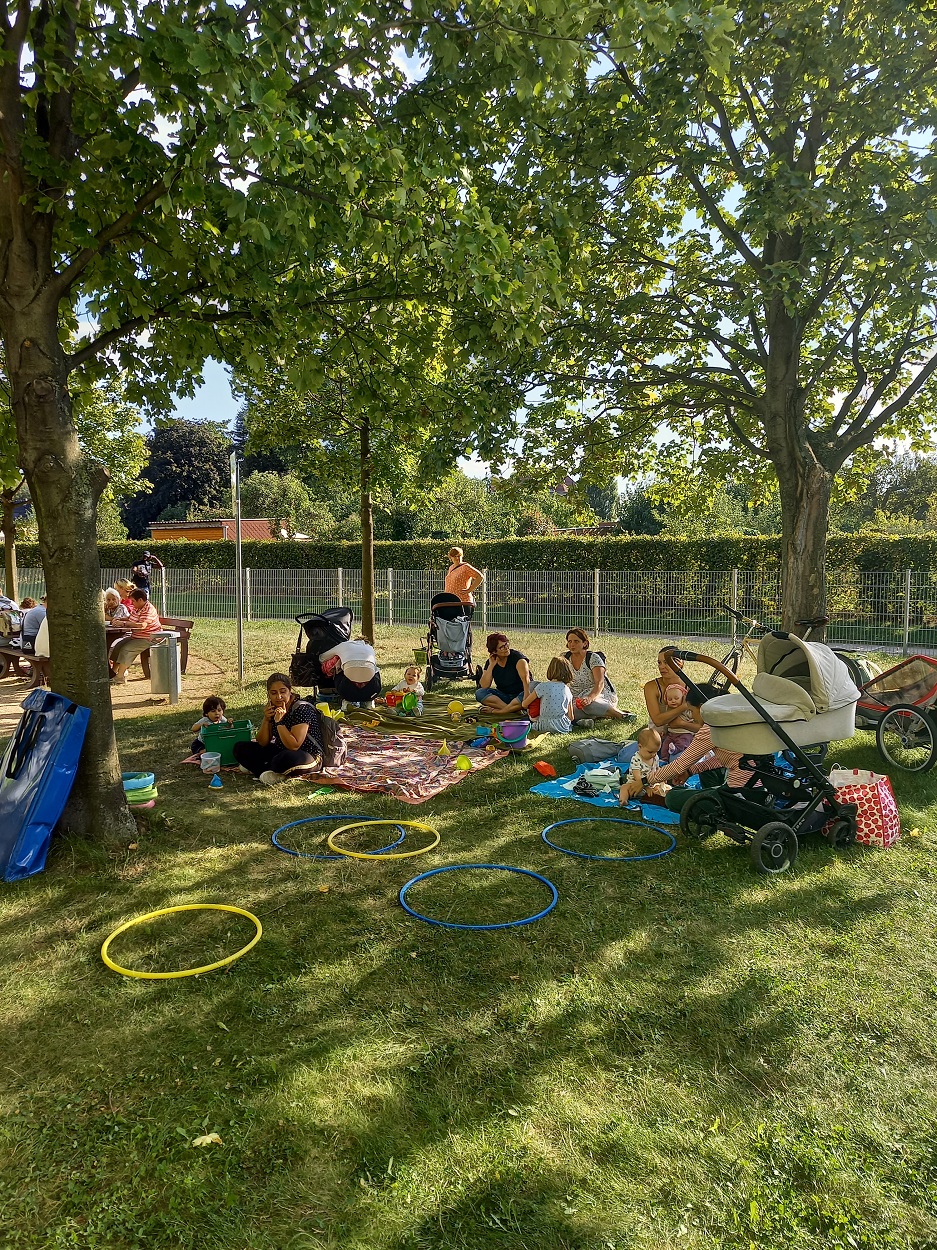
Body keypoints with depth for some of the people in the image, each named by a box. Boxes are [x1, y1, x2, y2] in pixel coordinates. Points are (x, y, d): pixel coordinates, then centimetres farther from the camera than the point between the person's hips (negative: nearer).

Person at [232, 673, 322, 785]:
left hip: (308, 755, -8)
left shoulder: (302, 708, -21)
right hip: (279, 750, 8)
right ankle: (278, 774, -14)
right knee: (240, 748, -2)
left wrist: (279, 721, -29)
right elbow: (263, 743, 2)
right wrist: (266, 719, -14)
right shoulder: (272, 707, 0)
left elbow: (294, 746, -25)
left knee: (286, 758, -42)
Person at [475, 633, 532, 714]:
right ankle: (514, 709, -28)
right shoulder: (490, 662, 0)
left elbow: (526, 680, -28)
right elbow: (484, 686, -9)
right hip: (504, 696, 4)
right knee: (479, 693, -19)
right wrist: (491, 666, -15)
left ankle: (498, 710, -27)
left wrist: (526, 697, -45)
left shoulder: (517, 657, -14)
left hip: (519, 695, -4)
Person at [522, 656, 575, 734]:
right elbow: (571, 717, 7)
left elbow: (524, 704, 2)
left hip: (545, 727, -3)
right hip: (564, 727, 3)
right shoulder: (567, 690, 4)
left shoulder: (543, 686, -9)